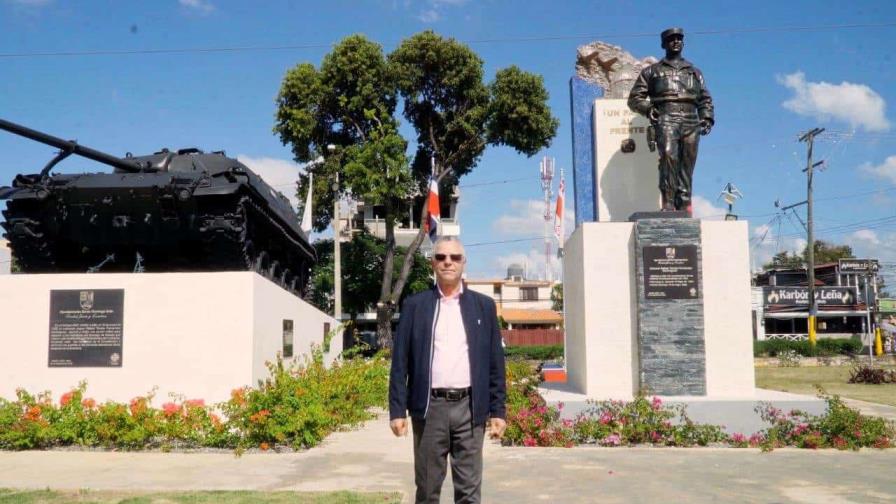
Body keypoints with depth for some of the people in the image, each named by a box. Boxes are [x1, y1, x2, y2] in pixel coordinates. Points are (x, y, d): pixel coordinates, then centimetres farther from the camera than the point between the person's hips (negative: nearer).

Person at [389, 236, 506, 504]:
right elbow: (400, 362, 2)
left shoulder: (484, 305, 7)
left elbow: (495, 363, 7)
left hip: (469, 407, 1)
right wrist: (397, 410, -4)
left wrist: (498, 410, 3)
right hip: (430, 407, -1)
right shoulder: (414, 305, 4)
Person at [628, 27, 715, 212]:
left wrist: (707, 118, 11)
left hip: (691, 121, 4)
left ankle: (684, 205, -3)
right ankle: (668, 202, -27)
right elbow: (634, 98, 14)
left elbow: (705, 99, 29)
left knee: (687, 164, -4)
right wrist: (648, 108, -5)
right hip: (666, 119, -3)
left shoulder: (694, 72, 29)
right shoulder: (652, 71, 20)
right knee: (669, 155, -26)